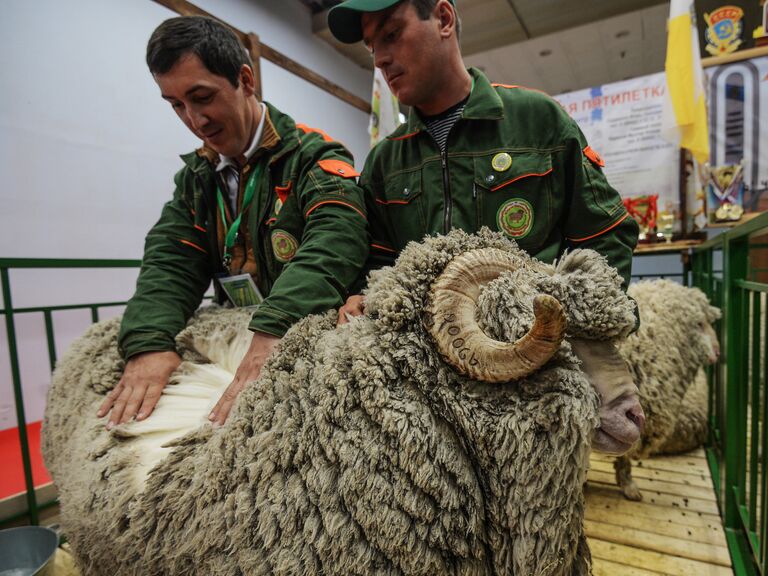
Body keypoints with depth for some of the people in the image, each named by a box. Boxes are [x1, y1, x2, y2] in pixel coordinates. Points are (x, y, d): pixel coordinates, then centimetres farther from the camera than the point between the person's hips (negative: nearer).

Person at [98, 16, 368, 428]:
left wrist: (273, 330, -37)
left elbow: (334, 243, -23)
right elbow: (170, 261, 1)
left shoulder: (314, 157, -6)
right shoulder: (196, 178, 12)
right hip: (232, 346, 5)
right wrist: (148, 343, -17)